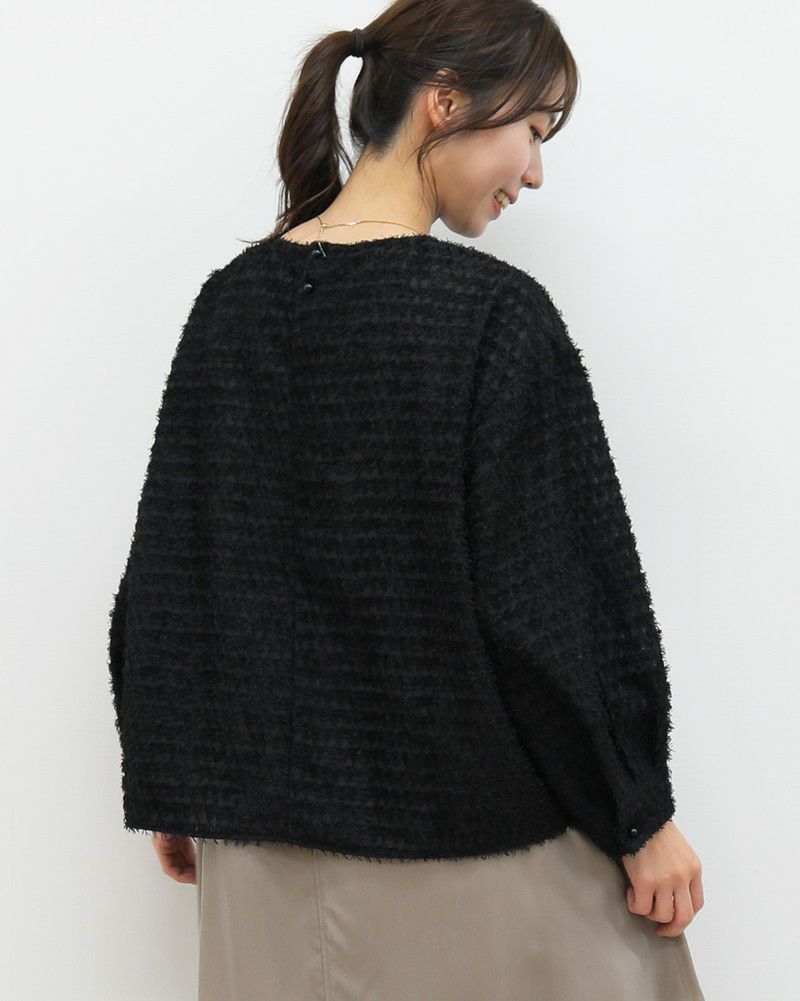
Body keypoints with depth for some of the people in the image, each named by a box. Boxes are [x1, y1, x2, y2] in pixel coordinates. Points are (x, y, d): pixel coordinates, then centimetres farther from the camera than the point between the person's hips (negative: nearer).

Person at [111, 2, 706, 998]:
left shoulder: (230, 301, 0)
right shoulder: (496, 314, -17)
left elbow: (166, 579, 4)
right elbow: (570, 596, -15)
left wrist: (172, 789, 14)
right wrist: (642, 819, -3)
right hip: (477, 831, -5)